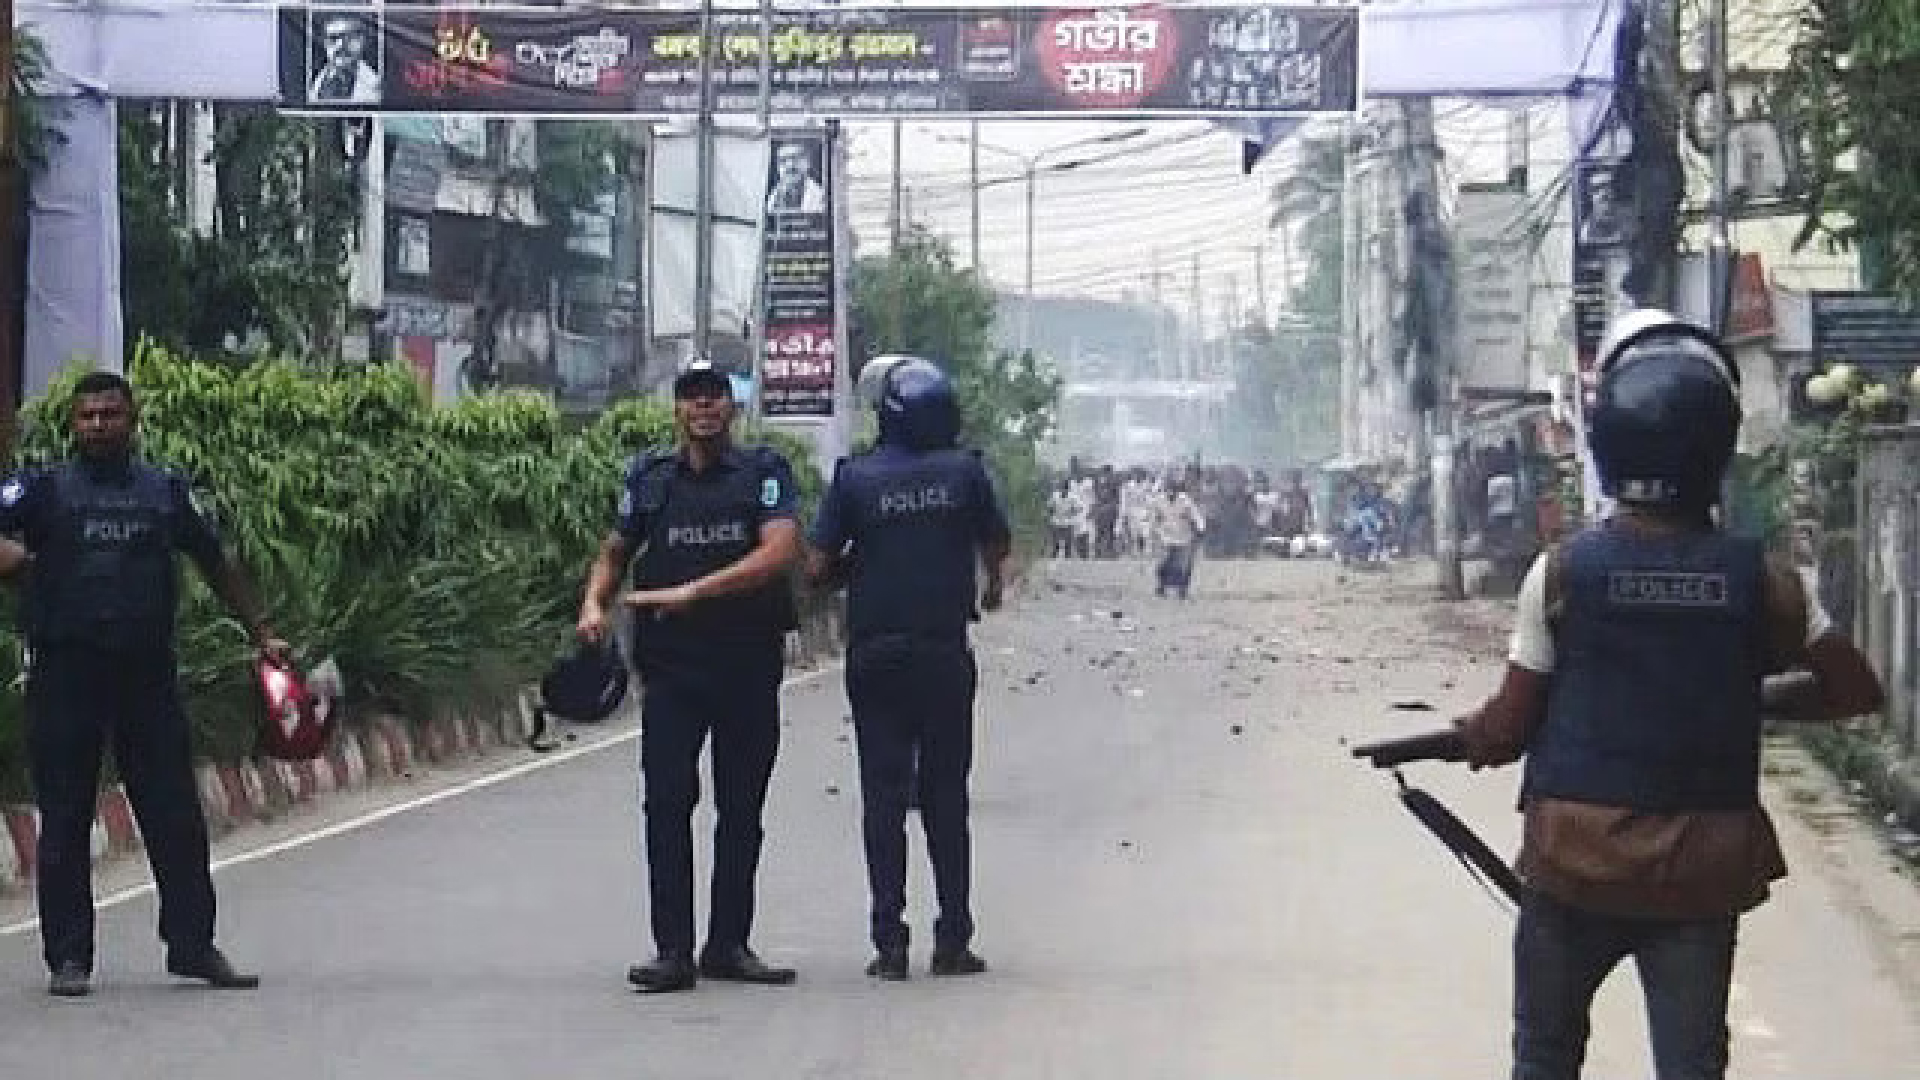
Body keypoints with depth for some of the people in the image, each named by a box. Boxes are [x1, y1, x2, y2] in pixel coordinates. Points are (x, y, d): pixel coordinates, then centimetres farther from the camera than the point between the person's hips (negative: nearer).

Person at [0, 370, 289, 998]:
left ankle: (192, 943, 15)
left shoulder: (167, 492, 12)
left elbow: (217, 565, 20)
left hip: (148, 669, 2)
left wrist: (261, 634, 19)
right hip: (64, 669, -2)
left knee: (174, 811, 5)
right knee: (65, 817, 1)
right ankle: (68, 957, 7)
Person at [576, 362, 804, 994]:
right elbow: (615, 550, 20)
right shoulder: (648, 479, 8)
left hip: (750, 663, -1)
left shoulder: (763, 472, 0)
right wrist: (594, 602, -2)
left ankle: (728, 946, 14)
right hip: (671, 665, 1)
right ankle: (673, 951, -6)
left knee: (742, 810, 6)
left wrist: (692, 592, -19)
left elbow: (781, 551, -14)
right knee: (667, 804, -7)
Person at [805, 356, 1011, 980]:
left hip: (874, 655, 0)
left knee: (883, 797, 3)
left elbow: (817, 567, -5)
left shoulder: (854, 478, -4)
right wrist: (992, 588, 34)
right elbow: (997, 545, 13)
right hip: (945, 654, 0)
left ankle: (889, 942, 0)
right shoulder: (964, 471, -2)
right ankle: (953, 941, 6)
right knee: (946, 797, 7)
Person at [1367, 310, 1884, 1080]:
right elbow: (1857, 691, 5)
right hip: (1703, 868, 1)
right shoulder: (1759, 578, -6)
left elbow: (1509, 729, -6)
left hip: (1577, 857, -1)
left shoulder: (1563, 571, -10)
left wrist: (1457, 738, 15)